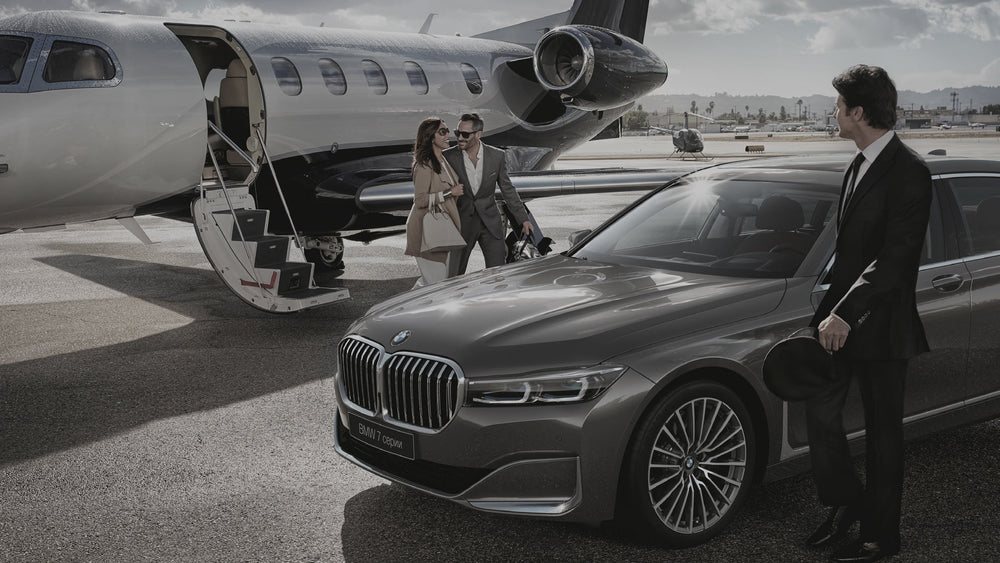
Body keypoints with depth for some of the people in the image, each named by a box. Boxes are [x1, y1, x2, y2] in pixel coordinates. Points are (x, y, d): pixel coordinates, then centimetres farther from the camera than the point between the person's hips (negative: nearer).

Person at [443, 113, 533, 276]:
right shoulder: (448, 157, -7)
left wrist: (523, 219, 6)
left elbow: (508, 189, 6)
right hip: (462, 224, -1)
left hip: (490, 223, 1)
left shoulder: (497, 156, -4)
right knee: (455, 276, 4)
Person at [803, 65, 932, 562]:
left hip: (881, 325, -8)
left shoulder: (908, 174, -16)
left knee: (883, 430, 6)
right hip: (843, 316, 8)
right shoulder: (860, 166, 12)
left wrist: (846, 313, -24)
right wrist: (831, 309, 14)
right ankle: (846, 503, 30)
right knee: (820, 410, 9)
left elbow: (895, 259, -22)